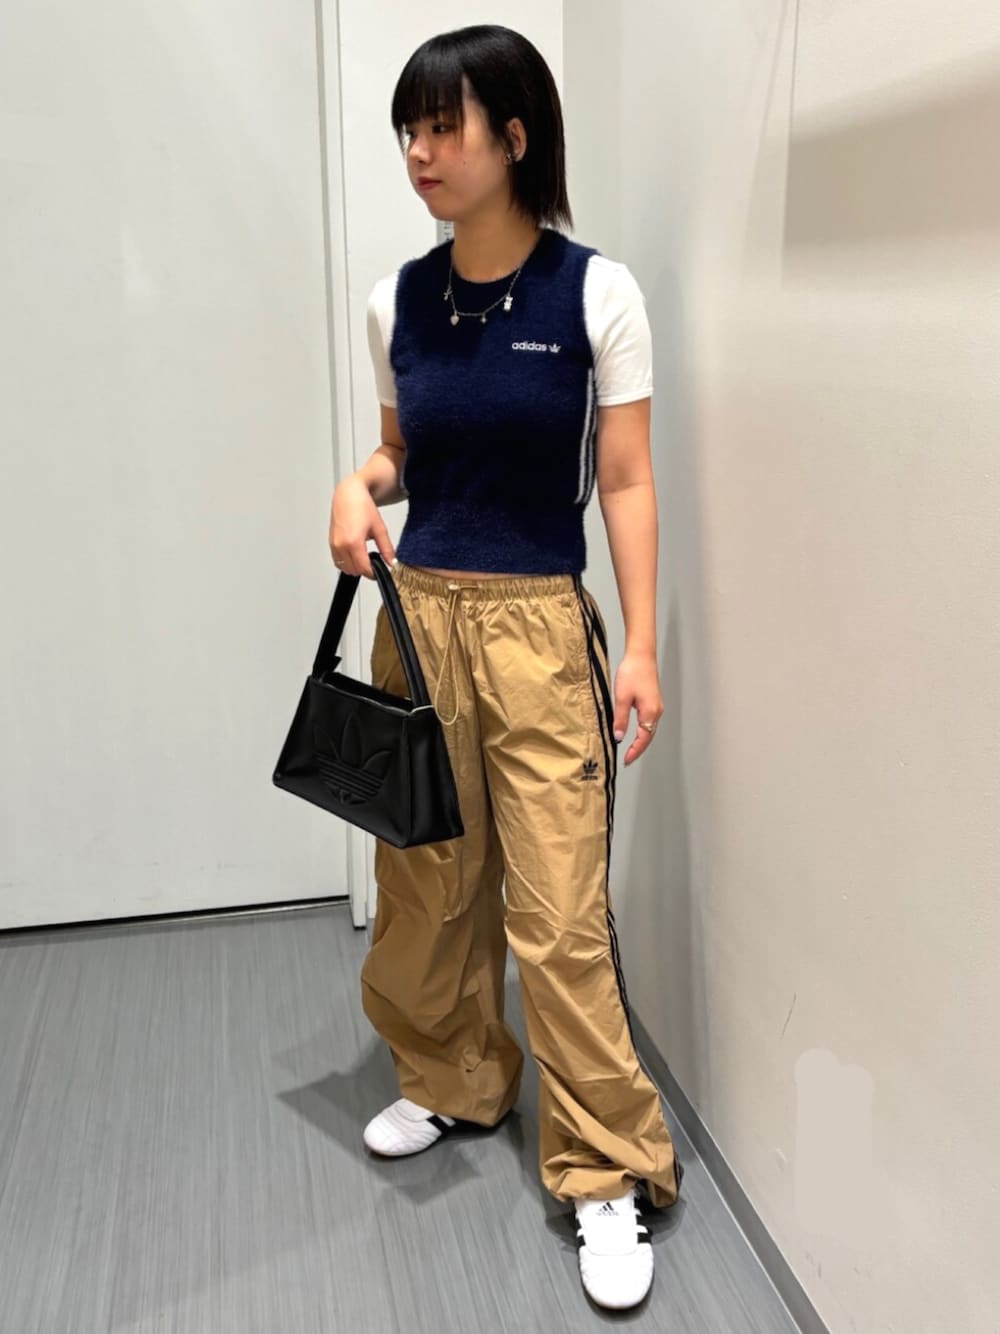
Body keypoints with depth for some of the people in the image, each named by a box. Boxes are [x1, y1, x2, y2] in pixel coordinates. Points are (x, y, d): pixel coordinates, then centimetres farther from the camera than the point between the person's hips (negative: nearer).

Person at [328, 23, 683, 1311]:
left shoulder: (595, 295, -6)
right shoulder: (398, 300, 5)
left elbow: (624, 482, -4)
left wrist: (640, 647, -9)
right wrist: (358, 487, -6)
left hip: (538, 626, -4)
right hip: (416, 614, 4)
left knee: (559, 913, -3)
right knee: (424, 880, 13)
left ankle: (607, 1170, 14)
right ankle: (450, 1081, 38)